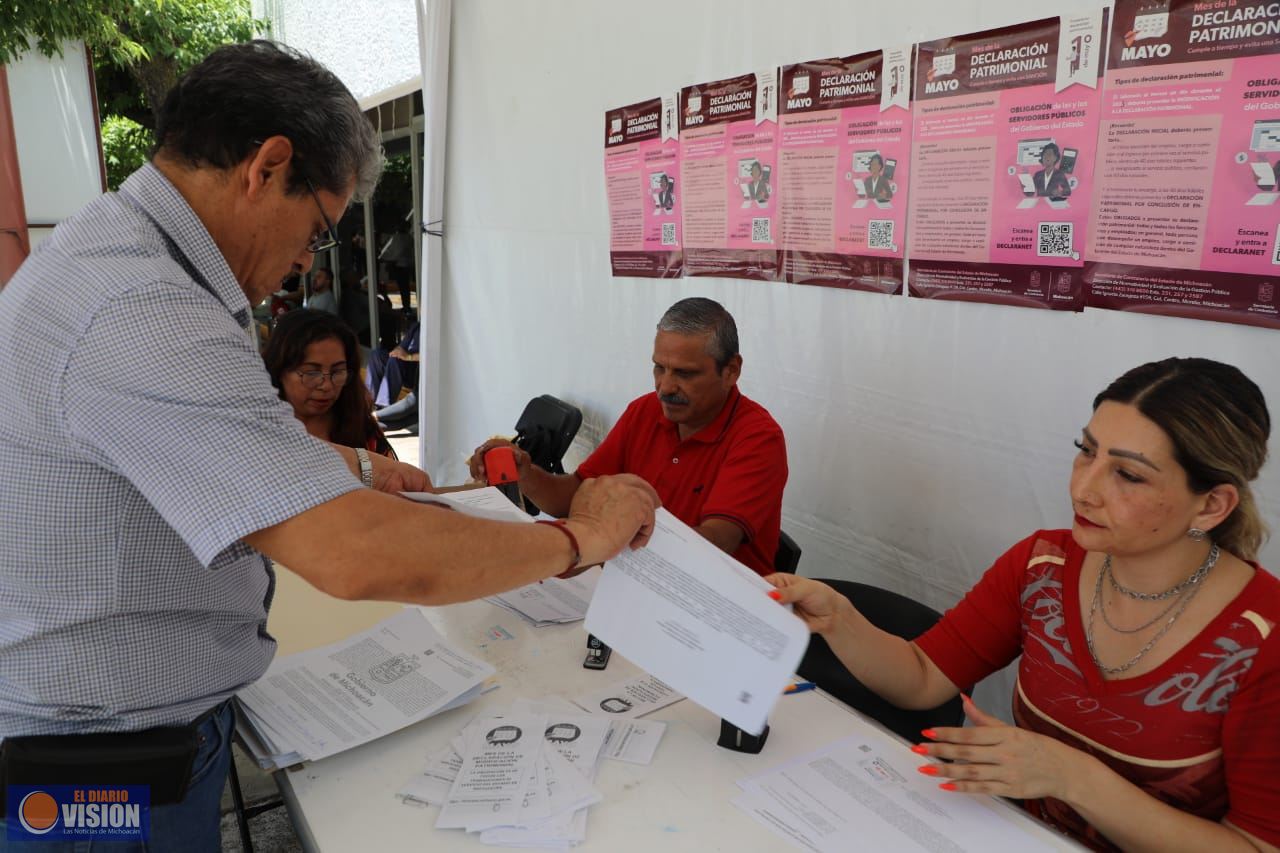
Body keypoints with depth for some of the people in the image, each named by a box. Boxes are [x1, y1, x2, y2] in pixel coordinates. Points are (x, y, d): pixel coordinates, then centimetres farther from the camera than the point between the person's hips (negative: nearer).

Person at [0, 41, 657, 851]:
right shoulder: (143, 313, -32)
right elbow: (363, 559, -39)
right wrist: (581, 535, -26)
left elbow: (216, 437, 18)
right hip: (105, 766, -9)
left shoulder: (108, 246, 3)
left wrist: (352, 466, 20)